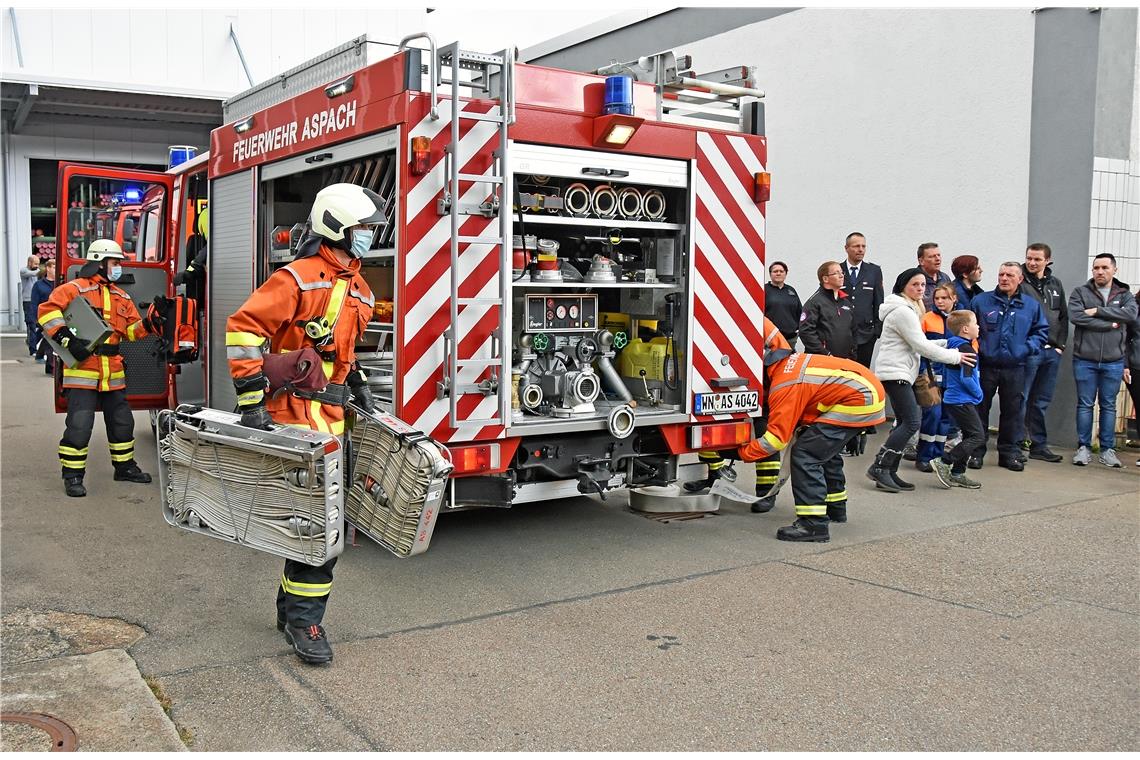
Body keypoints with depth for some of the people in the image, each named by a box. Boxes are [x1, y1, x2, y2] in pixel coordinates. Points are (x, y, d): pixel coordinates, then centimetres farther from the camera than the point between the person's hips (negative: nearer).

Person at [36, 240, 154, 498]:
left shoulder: (121, 297, 17)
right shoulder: (75, 289, -5)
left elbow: (132, 329, 18)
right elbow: (48, 311, -14)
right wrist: (67, 339, -22)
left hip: (113, 372, 7)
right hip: (82, 369, -7)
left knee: (122, 421, 14)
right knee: (79, 425, -9)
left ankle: (124, 466, 29)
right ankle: (72, 475, 3)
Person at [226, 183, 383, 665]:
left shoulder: (358, 289, 15)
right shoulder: (300, 278, -12)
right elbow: (244, 327, -17)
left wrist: (358, 386, 18)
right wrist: (251, 400, -20)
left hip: (332, 417, 9)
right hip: (296, 411, -9)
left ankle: (292, 608, 27)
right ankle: (303, 621, 2)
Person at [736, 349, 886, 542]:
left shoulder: (784, 385, -18)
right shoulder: (786, 364, 10)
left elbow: (776, 438, -17)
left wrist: (742, 452, -9)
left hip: (860, 399, -11)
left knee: (805, 453, -13)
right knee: (824, 448, 26)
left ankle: (814, 524, -15)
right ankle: (835, 509, 40)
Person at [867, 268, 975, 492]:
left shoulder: (909, 309, 20)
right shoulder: (903, 311, -13)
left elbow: (917, 344, 20)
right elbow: (921, 346, -15)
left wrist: (948, 343, 10)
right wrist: (955, 357, -8)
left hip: (899, 373, 11)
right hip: (895, 372, -11)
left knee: (903, 423, 8)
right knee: (911, 423, -15)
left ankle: (889, 473, 7)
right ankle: (879, 467, -14)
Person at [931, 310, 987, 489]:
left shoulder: (952, 347, 12)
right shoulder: (967, 349, -16)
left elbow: (945, 373, 20)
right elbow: (966, 378, -22)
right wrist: (978, 394, -9)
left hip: (952, 399, 10)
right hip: (963, 401, -10)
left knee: (970, 436, 16)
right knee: (978, 437, -8)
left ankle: (957, 474, 17)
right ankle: (943, 462, -12)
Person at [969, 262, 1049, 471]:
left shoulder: (1031, 305, 7)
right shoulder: (981, 301, 1)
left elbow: (1042, 331, 12)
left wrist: (1027, 348, -4)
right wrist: (976, 347, -8)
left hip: (1015, 368, 2)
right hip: (985, 365, -1)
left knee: (1013, 410, 8)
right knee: (980, 408, 3)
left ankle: (1010, 452, 18)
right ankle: (976, 452, 12)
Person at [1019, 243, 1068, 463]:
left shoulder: (1055, 285, 14)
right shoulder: (1019, 283, -5)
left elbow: (1063, 317, 18)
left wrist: (1060, 345, 9)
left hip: (1052, 353, 6)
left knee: (1042, 402, 11)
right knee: (1020, 400, -2)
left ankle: (1039, 445, 18)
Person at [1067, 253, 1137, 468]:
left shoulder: (1124, 295, 9)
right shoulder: (1080, 293, 2)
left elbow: (1131, 313, -12)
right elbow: (1075, 316, -15)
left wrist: (1098, 311, -17)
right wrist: (1110, 324, -13)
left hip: (1113, 362, 1)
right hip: (1085, 360, -1)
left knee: (1109, 406, 8)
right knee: (1085, 404, 4)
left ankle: (1108, 449, 15)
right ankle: (1084, 448, 12)